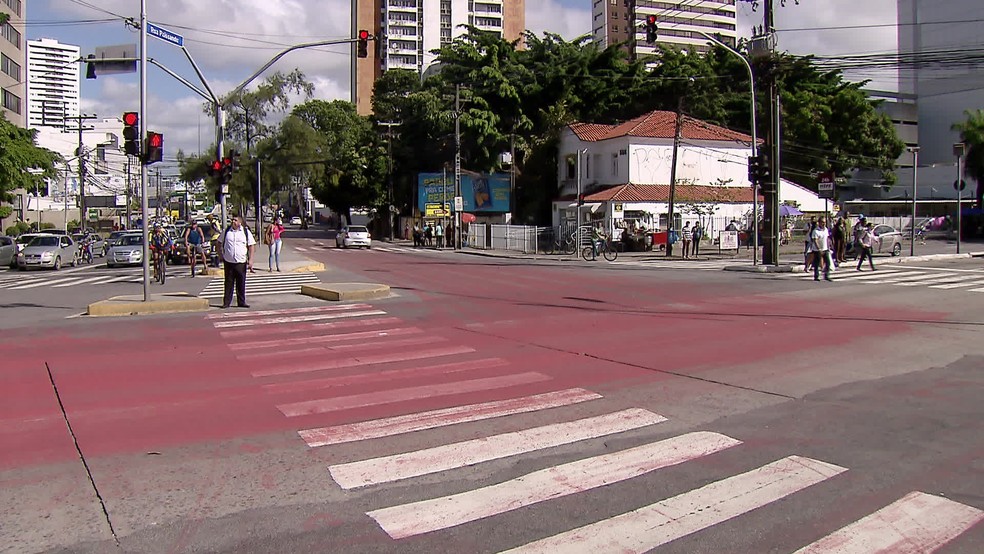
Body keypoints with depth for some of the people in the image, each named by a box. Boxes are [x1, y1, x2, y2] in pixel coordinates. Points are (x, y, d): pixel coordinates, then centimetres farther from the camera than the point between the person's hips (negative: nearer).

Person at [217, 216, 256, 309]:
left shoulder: (246, 232, 3)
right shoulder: (227, 231, 7)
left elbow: (251, 245, 2)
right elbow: (219, 242, 20)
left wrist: (250, 260, -6)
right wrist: (221, 254, 11)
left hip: (241, 262, -1)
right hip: (228, 262, 1)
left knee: (241, 283, 4)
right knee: (228, 283, 3)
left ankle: (241, 302, 12)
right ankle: (226, 302, 9)